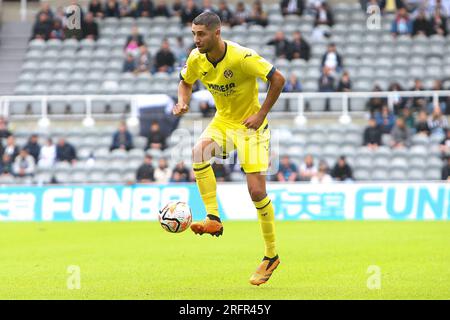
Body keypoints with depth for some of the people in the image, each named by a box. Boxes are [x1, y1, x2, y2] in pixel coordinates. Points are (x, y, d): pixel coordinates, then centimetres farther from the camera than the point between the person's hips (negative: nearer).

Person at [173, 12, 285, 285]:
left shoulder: (242, 57, -26)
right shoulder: (196, 59, -8)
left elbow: (278, 79, -21)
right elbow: (186, 82, 13)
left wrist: (261, 114, -20)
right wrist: (183, 103, -8)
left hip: (251, 125, -5)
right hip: (223, 121, 5)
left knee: (257, 191, -8)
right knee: (199, 152, -28)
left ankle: (271, 256, 7)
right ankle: (213, 218, -22)